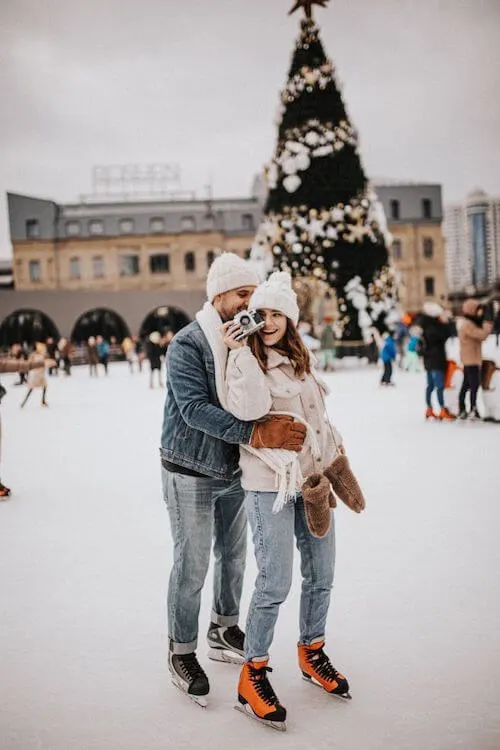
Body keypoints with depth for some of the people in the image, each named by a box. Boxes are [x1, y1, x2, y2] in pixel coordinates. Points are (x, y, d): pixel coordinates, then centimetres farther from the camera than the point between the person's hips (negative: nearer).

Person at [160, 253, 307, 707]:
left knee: (233, 554, 18)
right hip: (190, 473, -6)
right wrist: (256, 433, -36)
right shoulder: (187, 344, -19)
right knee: (192, 566, 2)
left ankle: (224, 632, 39)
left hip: (233, 470, 6)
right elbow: (195, 409, -29)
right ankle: (182, 653, 22)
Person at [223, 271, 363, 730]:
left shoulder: (300, 358, 12)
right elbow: (250, 409, -26)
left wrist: (335, 454, 17)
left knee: (321, 574, 15)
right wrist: (240, 353, -27)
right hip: (270, 484, -7)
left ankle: (312, 652, 35)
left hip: (314, 477, 7)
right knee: (275, 583, -7)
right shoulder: (244, 360, -8)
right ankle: (253, 675, 9)